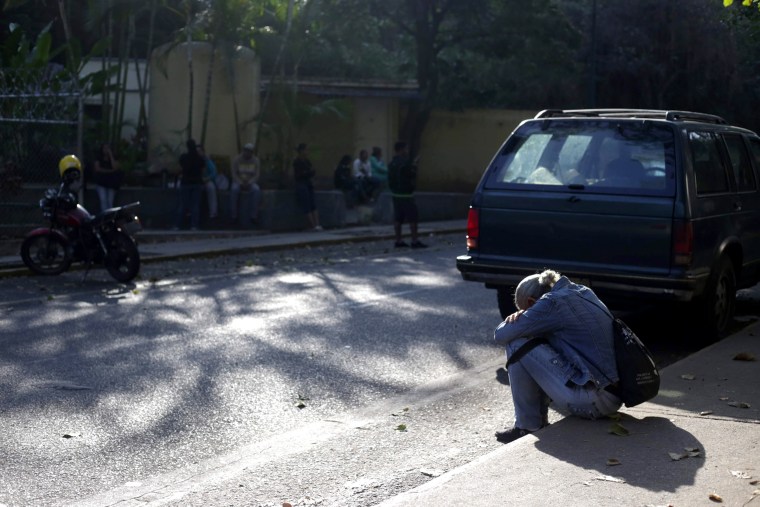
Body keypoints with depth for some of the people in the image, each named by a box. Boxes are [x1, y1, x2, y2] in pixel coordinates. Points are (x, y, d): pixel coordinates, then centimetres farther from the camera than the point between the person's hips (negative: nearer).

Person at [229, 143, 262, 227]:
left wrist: (248, 183, -22)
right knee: (234, 189, -36)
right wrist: (241, 183, -23)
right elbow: (234, 174, -7)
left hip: (251, 183, 1)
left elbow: (257, 175, -5)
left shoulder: (256, 160, -1)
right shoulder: (237, 160, -4)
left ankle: (253, 215, -33)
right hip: (238, 182, -1)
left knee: (256, 190, -34)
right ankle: (233, 216, -33)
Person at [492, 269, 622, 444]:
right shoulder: (582, 292, 14)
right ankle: (538, 419, 21)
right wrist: (523, 318, 5)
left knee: (517, 345, -7)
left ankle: (528, 426, 3)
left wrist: (516, 320, 12)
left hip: (591, 401, -9)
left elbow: (501, 335, -10)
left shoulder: (553, 302, -10)